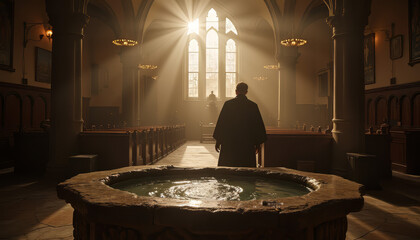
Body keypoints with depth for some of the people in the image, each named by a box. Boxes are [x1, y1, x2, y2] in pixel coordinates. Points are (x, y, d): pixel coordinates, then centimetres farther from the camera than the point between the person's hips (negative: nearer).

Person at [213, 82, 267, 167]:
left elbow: (220, 123, -2)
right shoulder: (253, 106, 0)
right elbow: (258, 125, 3)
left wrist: (218, 141, 5)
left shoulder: (228, 104, -3)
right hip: (247, 144, 1)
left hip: (229, 143, 0)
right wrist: (257, 143, 12)